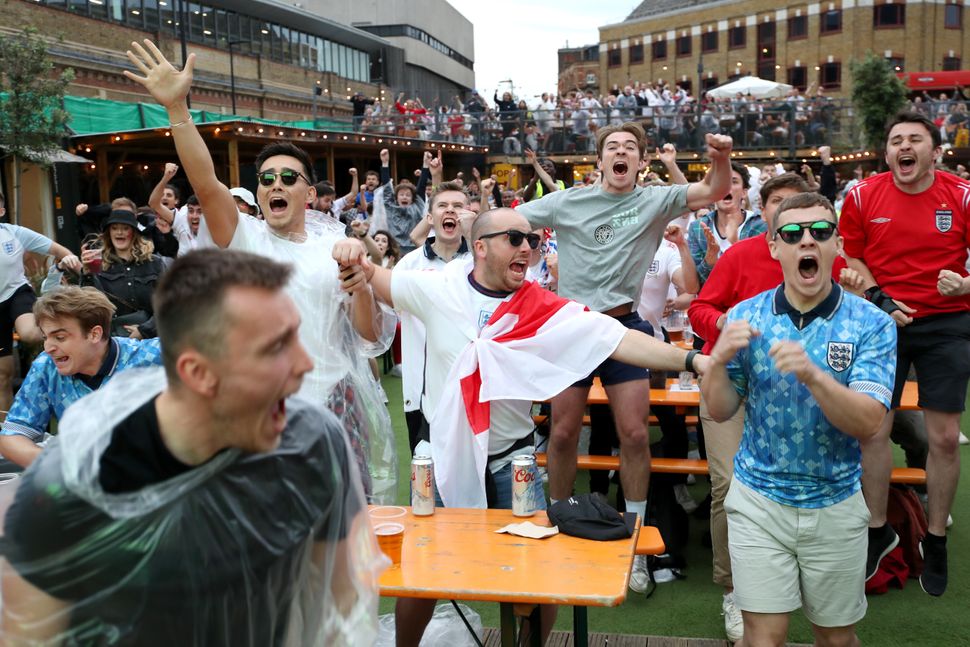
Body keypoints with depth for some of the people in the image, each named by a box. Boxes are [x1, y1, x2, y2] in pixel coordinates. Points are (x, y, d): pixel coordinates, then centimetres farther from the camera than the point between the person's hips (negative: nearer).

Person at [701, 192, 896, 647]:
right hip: (758, 501, 0)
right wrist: (718, 362, -22)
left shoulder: (872, 324, -9)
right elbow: (720, 411, -1)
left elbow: (869, 423, -19)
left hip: (836, 506, 0)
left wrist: (812, 375, -35)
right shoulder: (746, 317, -4)